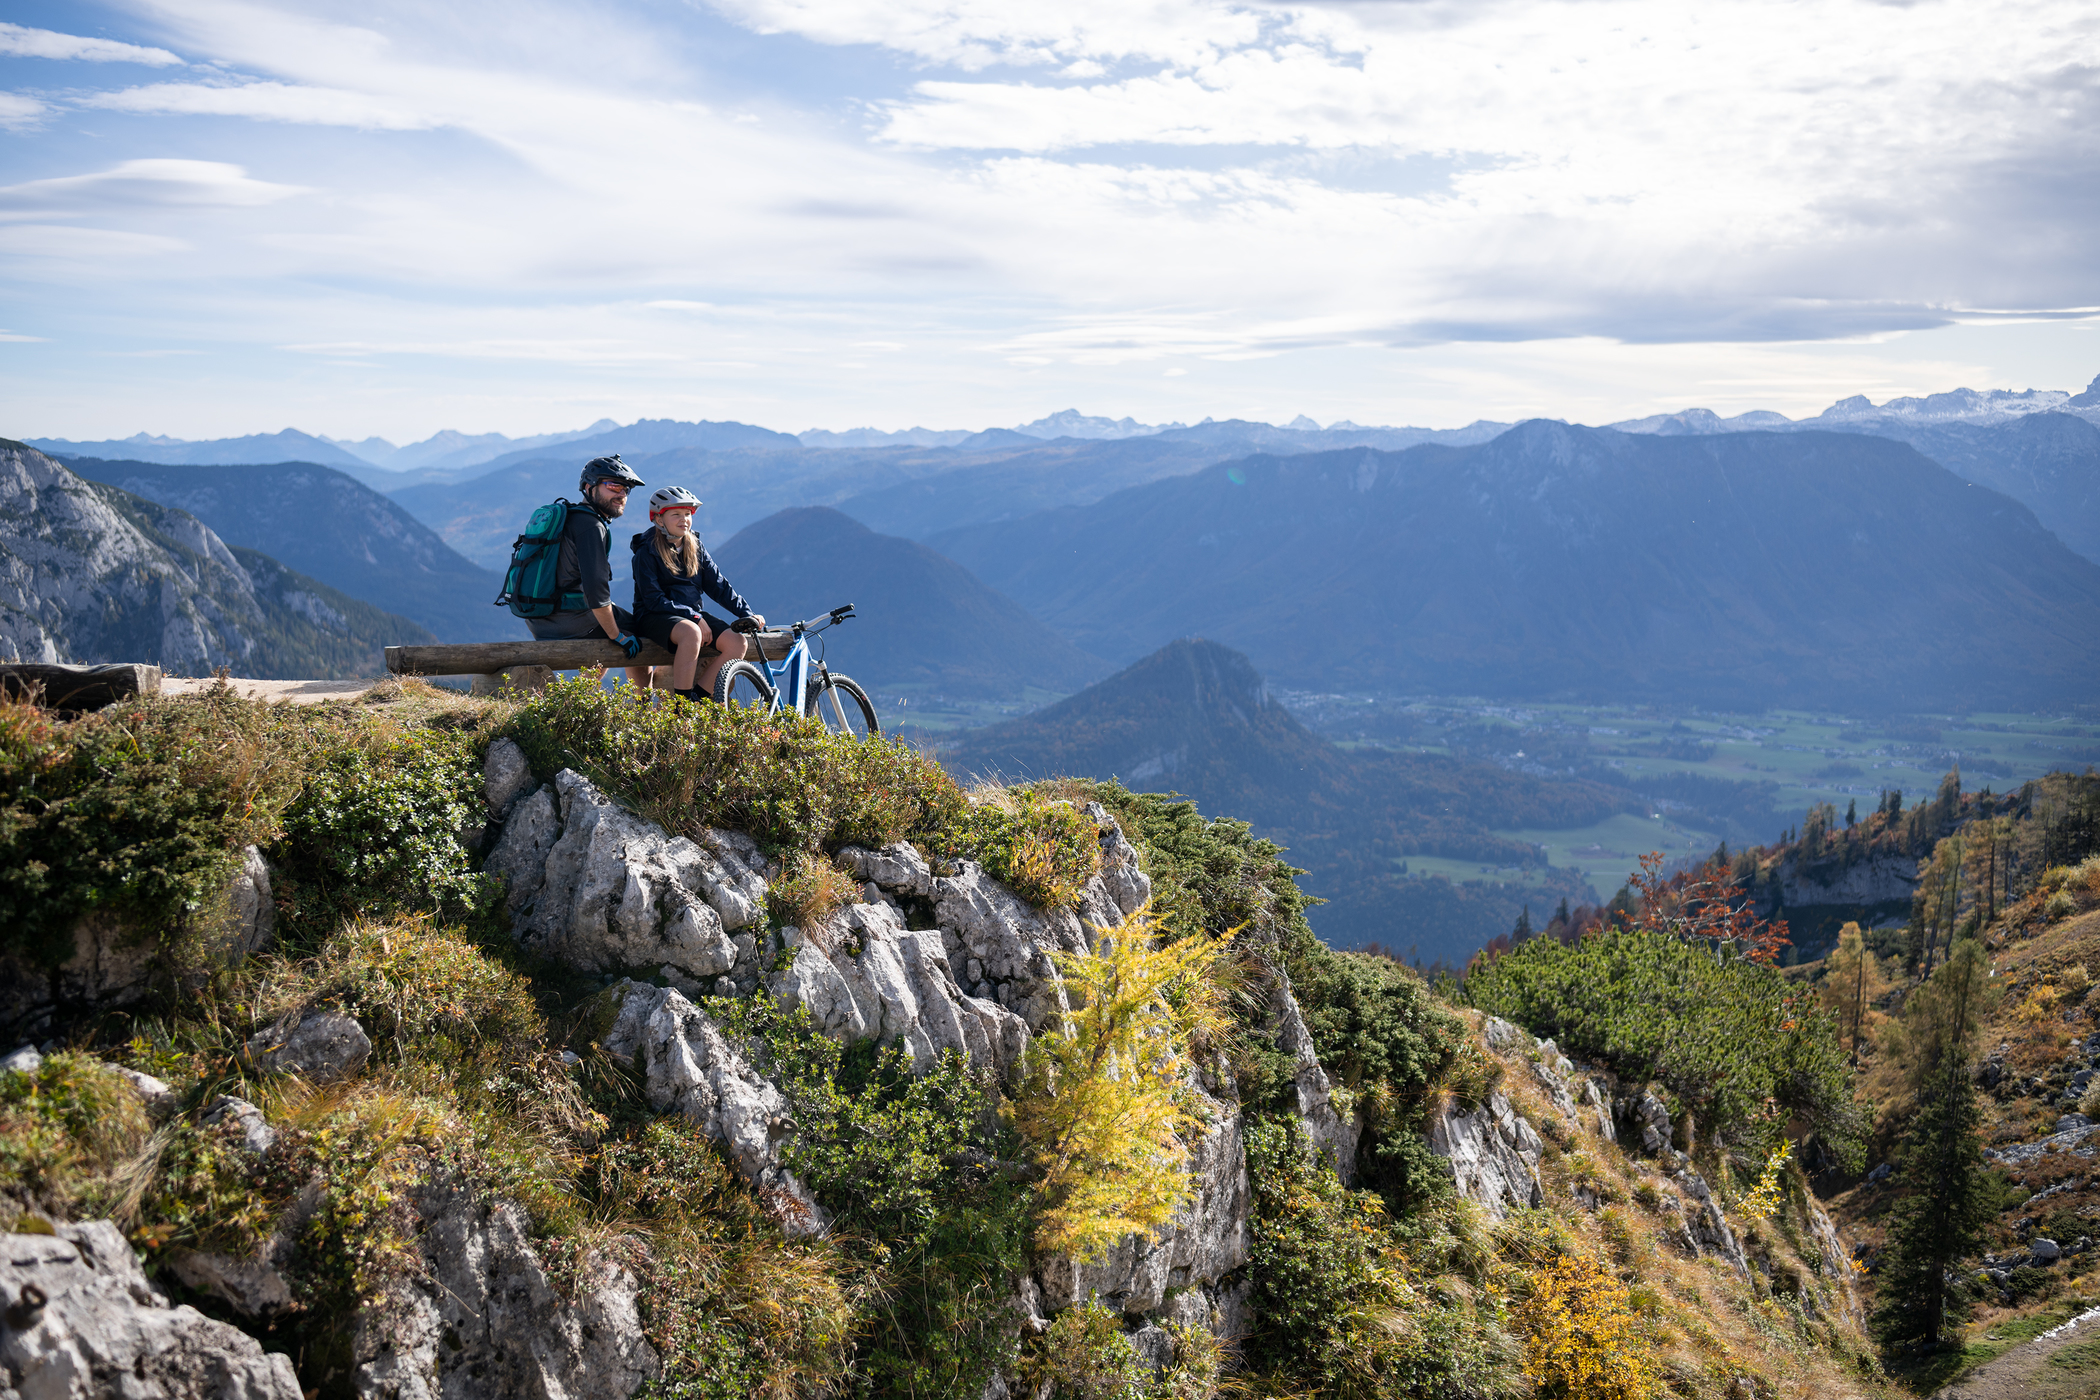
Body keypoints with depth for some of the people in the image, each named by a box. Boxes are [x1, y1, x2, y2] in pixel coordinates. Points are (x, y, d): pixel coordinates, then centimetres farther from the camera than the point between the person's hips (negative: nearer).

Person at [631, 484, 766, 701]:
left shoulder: (695, 547, 11)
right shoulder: (647, 552, -8)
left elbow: (718, 586, 10)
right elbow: (653, 599, -16)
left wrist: (747, 613, -2)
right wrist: (695, 618, -22)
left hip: (692, 613, 6)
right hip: (655, 617, -6)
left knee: (737, 642, -19)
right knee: (691, 633, -39)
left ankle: (699, 699, -14)